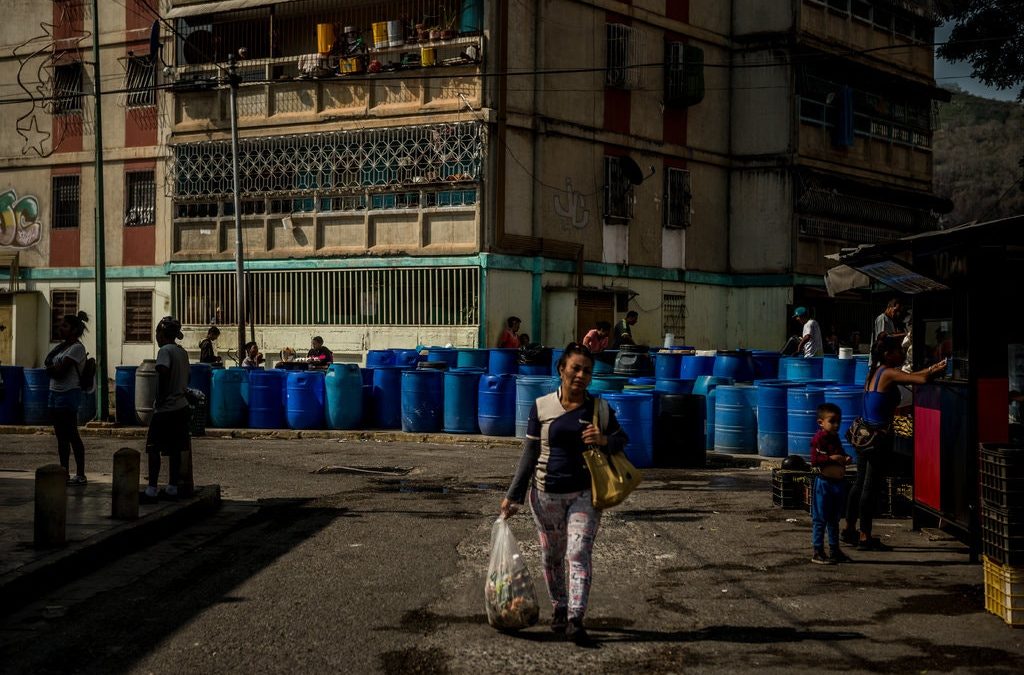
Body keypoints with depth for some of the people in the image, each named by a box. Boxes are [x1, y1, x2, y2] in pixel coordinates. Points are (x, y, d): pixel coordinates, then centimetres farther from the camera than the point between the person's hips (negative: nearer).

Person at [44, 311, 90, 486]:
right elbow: (48, 362, 11)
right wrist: (55, 368, -8)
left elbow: (60, 371, -17)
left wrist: (51, 368, 1)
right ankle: (64, 473, 15)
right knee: (61, 436, 10)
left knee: (72, 435, -7)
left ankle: (80, 475, -4)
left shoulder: (77, 347, -12)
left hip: (68, 394, -9)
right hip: (55, 393, 9)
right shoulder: (63, 346, 16)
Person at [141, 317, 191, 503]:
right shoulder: (183, 352, 13)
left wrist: (160, 399, -18)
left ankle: (152, 490, -6)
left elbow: (163, 372, -26)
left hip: (166, 409, -8)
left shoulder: (165, 350, -12)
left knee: (153, 449, -3)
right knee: (174, 449, 11)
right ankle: (172, 488, 14)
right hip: (181, 406, 8)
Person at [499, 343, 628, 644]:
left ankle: (575, 620, -14)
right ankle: (559, 608, 31)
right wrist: (514, 496, 2)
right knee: (552, 556, 12)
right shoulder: (541, 407, -2)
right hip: (546, 494, 1)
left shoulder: (600, 409, 0)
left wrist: (605, 440, -12)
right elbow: (529, 454, 3)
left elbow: (622, 441, 12)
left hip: (584, 494, -1)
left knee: (579, 555, -11)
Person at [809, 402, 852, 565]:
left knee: (834, 519, 17)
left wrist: (845, 459, 4)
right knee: (820, 519, -2)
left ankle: (835, 550, 26)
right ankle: (818, 552, 3)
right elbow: (814, 460, -19)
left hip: (838, 482, 9)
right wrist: (831, 458, -25)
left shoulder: (835, 438, 13)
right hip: (824, 482, -9)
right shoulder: (819, 438, -13)